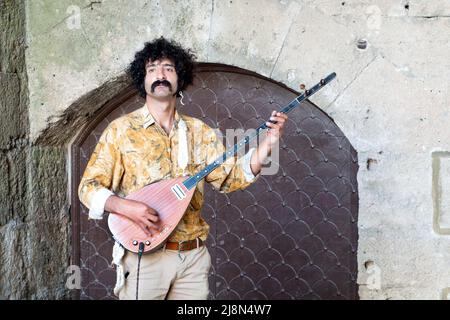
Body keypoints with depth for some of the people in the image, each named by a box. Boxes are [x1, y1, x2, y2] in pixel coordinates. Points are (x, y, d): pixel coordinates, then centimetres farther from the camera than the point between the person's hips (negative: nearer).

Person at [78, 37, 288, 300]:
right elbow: (90, 187, -3)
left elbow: (230, 177, 1)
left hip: (194, 255, 3)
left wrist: (268, 143, -10)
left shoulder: (199, 132, 7)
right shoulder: (121, 129, -3)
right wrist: (126, 207, -21)